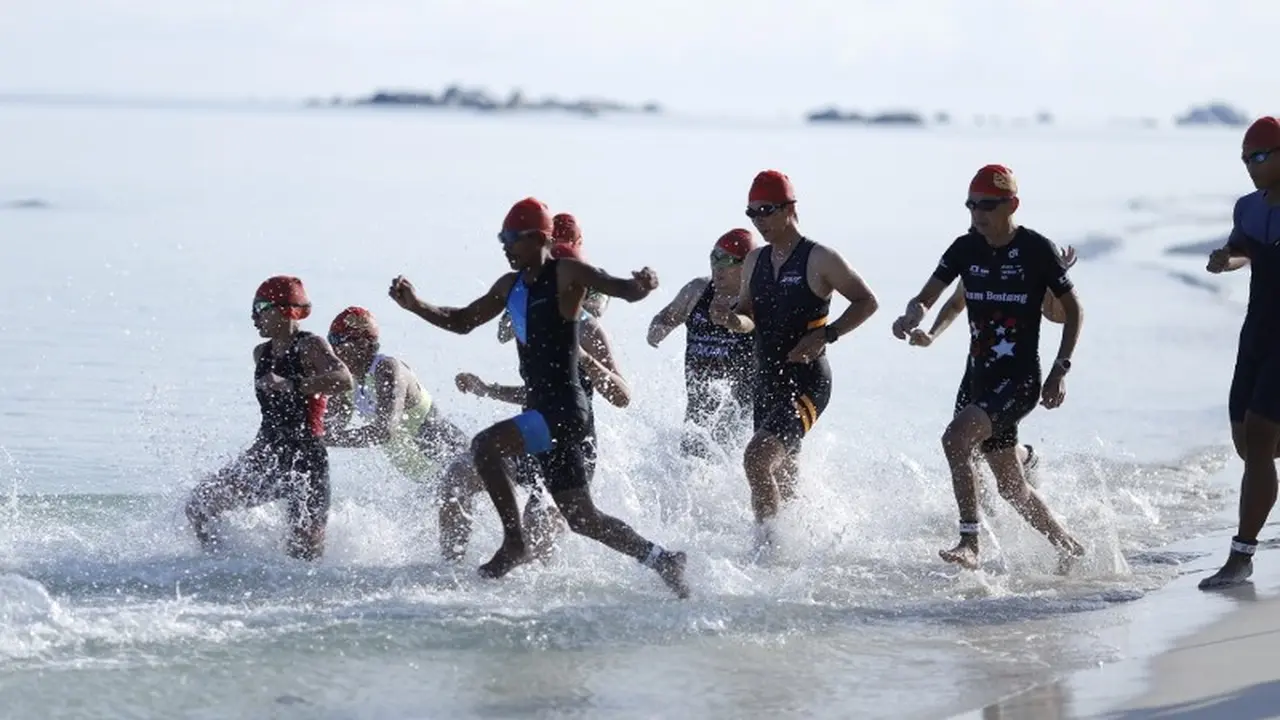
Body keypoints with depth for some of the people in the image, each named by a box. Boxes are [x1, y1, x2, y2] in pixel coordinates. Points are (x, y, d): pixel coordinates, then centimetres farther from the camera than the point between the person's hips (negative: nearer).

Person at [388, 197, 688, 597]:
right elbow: (462, 322, 25)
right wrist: (415, 306, 11)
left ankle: (515, 544, -16)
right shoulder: (511, 286, 15)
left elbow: (625, 290, -17)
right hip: (540, 410, 9)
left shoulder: (566, 275, -8)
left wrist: (641, 285, -41)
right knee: (579, 516, 11)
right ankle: (661, 559, 23)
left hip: (564, 408, -9)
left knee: (486, 445, -24)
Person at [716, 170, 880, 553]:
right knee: (781, 476, 17)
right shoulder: (755, 261, 11)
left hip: (806, 381, -8)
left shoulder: (820, 259, -8)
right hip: (767, 380, 8)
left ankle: (766, 545, -16)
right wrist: (737, 320, -6)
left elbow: (866, 302, -5)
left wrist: (825, 335, -17)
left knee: (757, 458, -23)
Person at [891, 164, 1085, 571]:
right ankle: (1068, 548, 37)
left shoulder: (1036, 250, -9)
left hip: (1020, 380, -7)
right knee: (1010, 487, 16)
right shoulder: (965, 249, 5)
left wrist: (1060, 370, -9)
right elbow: (927, 297, -1)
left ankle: (969, 544, -28)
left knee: (956, 437, -30)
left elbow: (1073, 310, -1)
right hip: (979, 378, 7)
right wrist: (913, 314, -25)